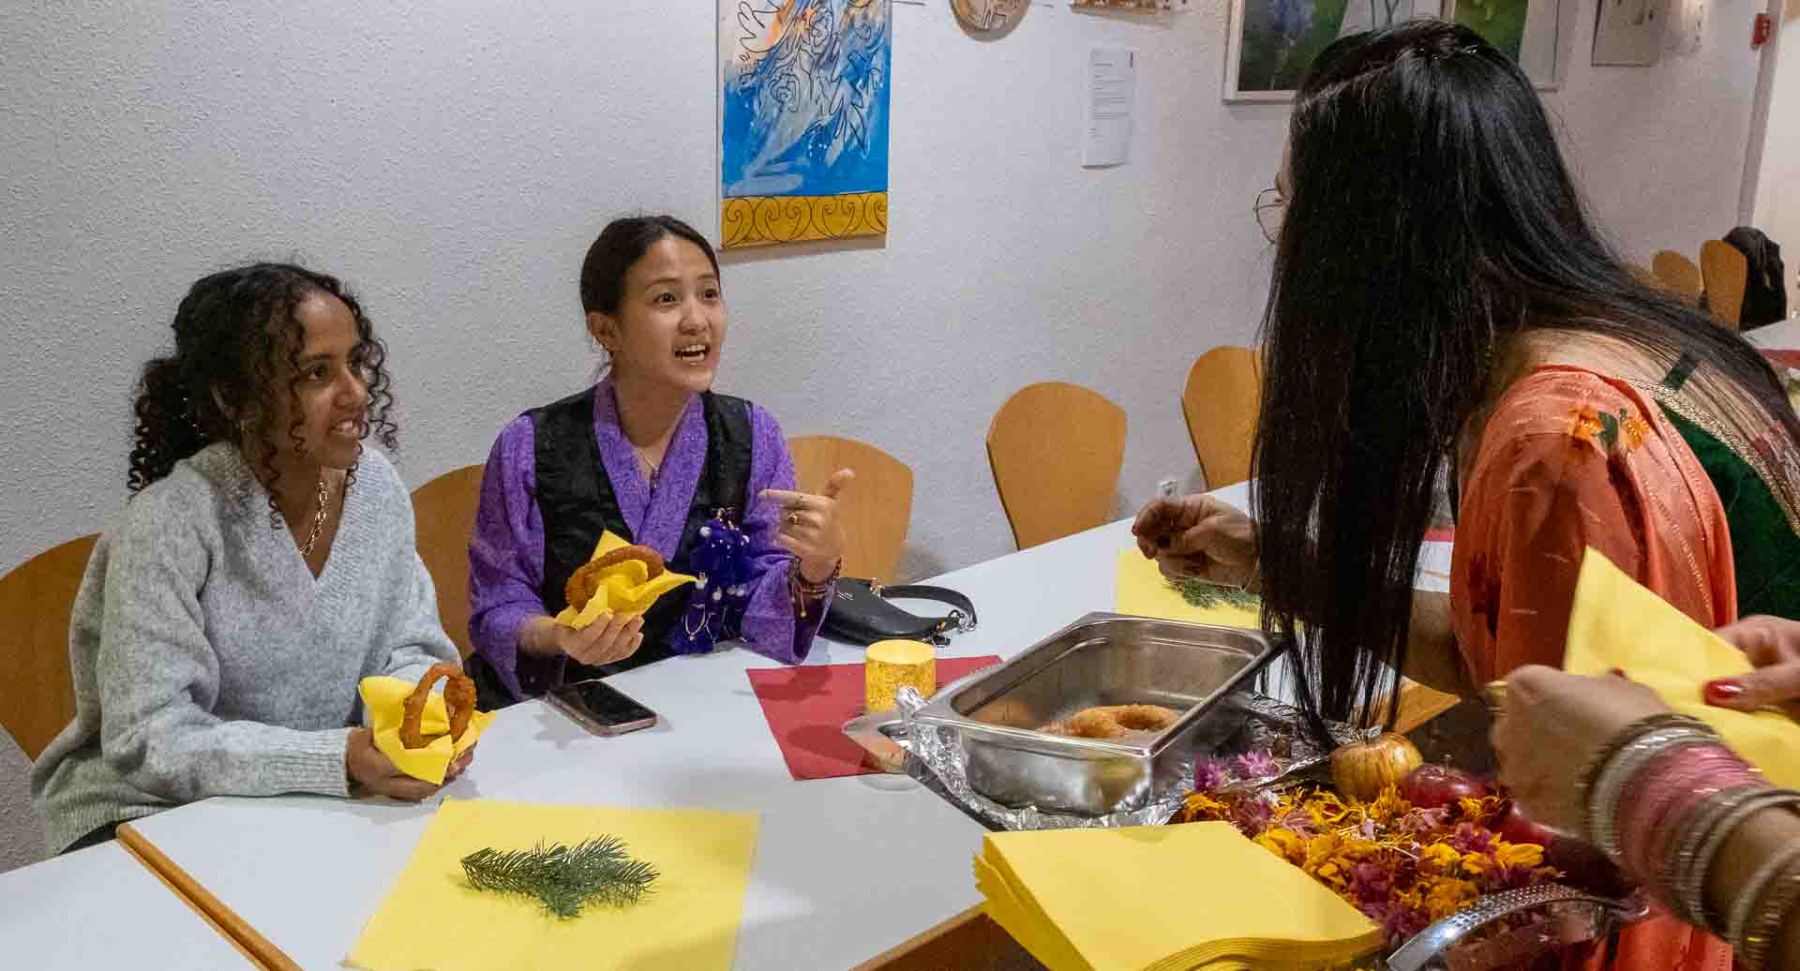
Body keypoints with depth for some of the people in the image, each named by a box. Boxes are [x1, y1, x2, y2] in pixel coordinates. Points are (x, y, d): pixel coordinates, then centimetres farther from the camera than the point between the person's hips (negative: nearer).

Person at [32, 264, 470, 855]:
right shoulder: (169, 523, -21)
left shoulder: (375, 486, -4)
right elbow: (148, 740, -22)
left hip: (313, 807, 6)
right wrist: (340, 758, -32)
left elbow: (407, 649, 4)